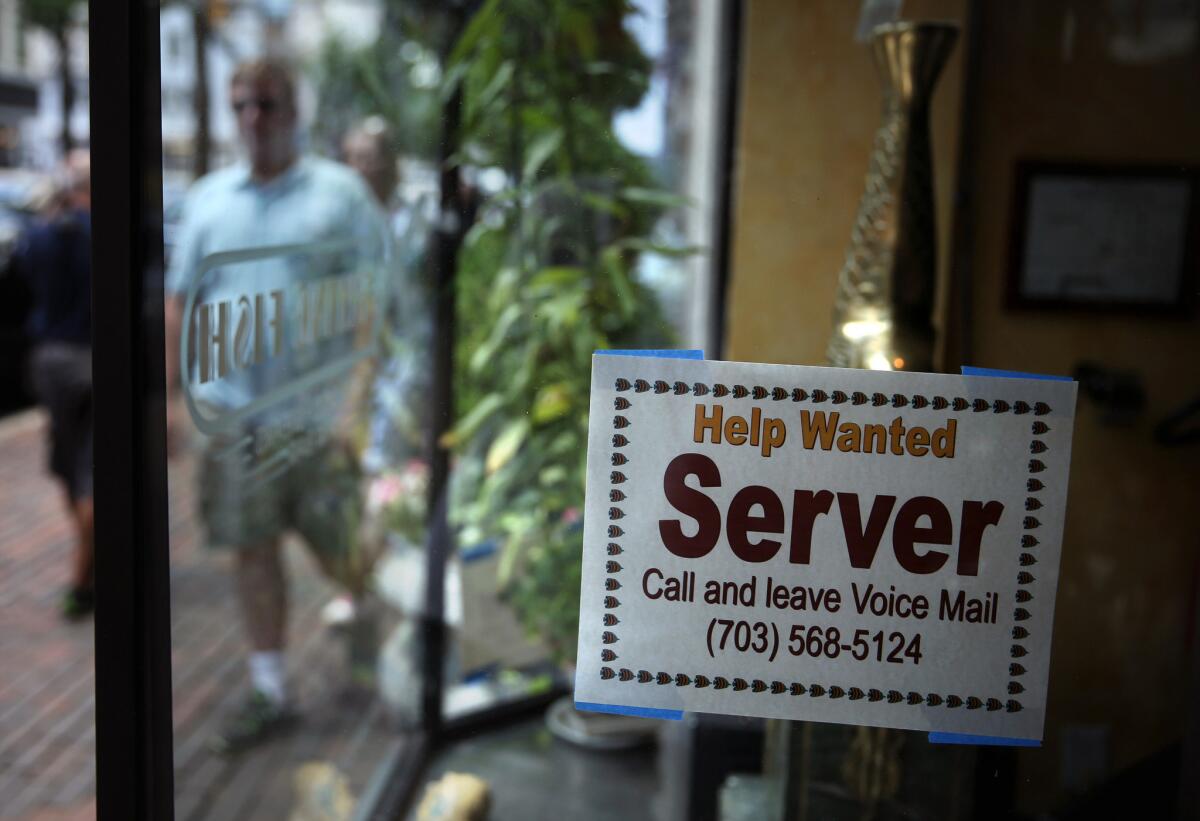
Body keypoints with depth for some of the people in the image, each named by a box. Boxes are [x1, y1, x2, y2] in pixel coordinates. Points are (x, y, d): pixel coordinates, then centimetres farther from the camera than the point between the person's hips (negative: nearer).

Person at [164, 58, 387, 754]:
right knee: (253, 549, 8)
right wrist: (173, 395, 6)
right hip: (232, 409, 3)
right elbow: (181, 300, 13)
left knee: (343, 553, 4)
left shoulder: (339, 191, -1)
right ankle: (271, 693, 22)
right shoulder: (209, 198, 10)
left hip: (319, 410, -3)